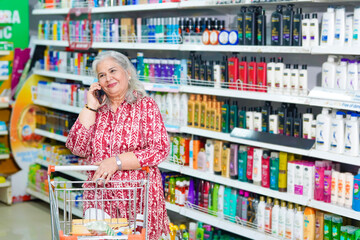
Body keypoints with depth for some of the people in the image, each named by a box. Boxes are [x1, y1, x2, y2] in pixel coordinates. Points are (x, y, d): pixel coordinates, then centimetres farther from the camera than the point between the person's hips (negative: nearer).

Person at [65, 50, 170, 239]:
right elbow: (78, 148, -1)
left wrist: (116, 162, -18)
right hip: (100, 197, 3)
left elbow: (160, 149, -12)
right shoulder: (97, 110, 10)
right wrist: (90, 107, -2)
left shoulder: (145, 106, -1)